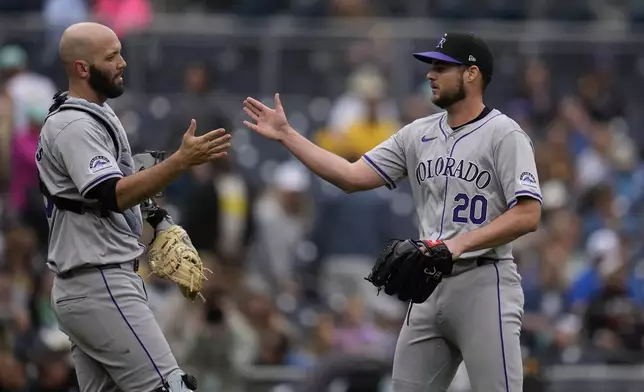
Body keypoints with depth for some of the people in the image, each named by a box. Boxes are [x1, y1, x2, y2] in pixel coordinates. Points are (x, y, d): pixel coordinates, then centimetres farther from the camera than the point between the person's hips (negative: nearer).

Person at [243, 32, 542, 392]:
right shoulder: (418, 135, 14)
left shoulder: (503, 134, -7)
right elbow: (353, 177, 11)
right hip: (430, 286, 7)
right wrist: (287, 135, 7)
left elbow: (528, 215, -15)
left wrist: (460, 243, -23)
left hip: (484, 284, -7)